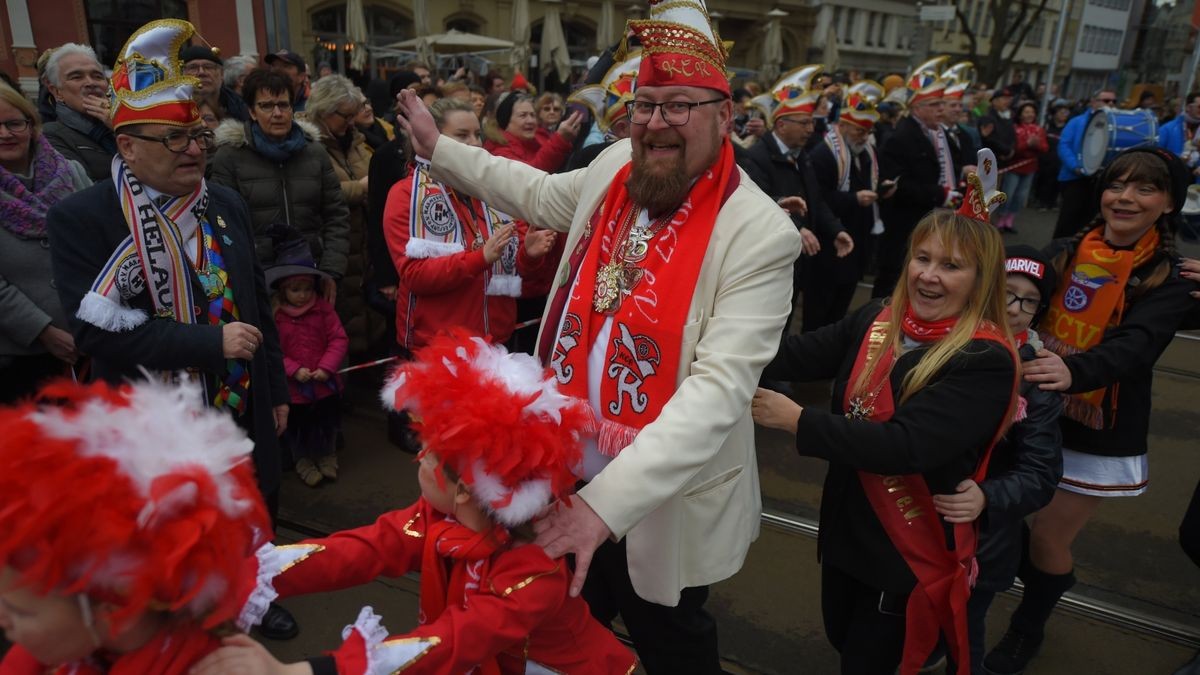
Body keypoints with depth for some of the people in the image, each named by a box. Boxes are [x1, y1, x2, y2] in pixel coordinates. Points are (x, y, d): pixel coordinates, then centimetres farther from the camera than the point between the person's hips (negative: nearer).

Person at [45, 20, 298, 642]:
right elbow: (96, 329, -22)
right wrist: (212, 342, -24)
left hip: (244, 409, 5)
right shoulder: (80, 218, -14)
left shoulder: (226, 206, 1)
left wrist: (276, 390, 11)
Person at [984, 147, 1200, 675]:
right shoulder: (1063, 252, 1)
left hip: (1098, 437, -3)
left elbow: (1134, 348, -29)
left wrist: (1072, 372, -50)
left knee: (1047, 538, 5)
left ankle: (1028, 629, 36)